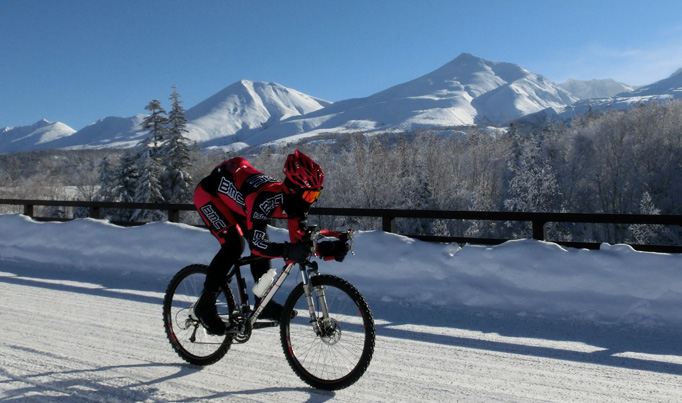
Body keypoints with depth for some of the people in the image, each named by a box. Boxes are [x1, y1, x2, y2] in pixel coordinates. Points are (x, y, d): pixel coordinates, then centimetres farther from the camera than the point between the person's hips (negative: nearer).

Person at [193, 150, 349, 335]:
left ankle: (263, 303, 6)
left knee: (263, 244, -5)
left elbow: (300, 240, -13)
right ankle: (204, 305, -11)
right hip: (209, 193, -7)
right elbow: (256, 243, -45)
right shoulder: (266, 199, -41)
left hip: (234, 198, 8)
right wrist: (289, 251, -59)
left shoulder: (296, 201, -17)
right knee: (234, 244, -23)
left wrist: (331, 248, -28)